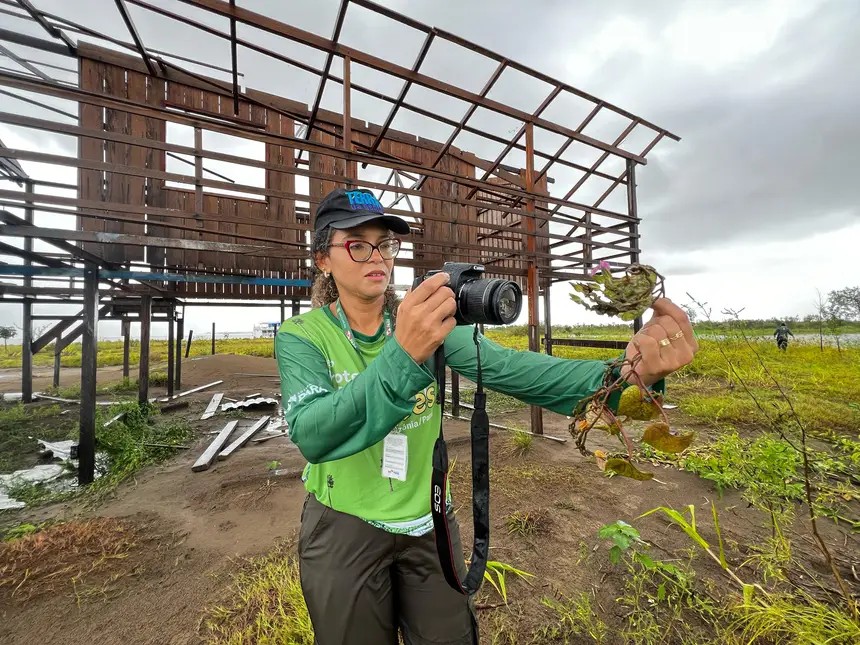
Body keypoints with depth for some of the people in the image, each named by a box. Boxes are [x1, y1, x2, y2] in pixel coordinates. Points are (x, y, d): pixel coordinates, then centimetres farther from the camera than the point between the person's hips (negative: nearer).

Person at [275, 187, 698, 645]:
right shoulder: (300, 335, -14)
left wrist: (622, 375, -38)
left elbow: (504, 367, -24)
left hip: (429, 521, 2)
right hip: (343, 528, -1)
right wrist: (402, 355, -45)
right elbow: (312, 435, -30)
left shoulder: (428, 318, -10)